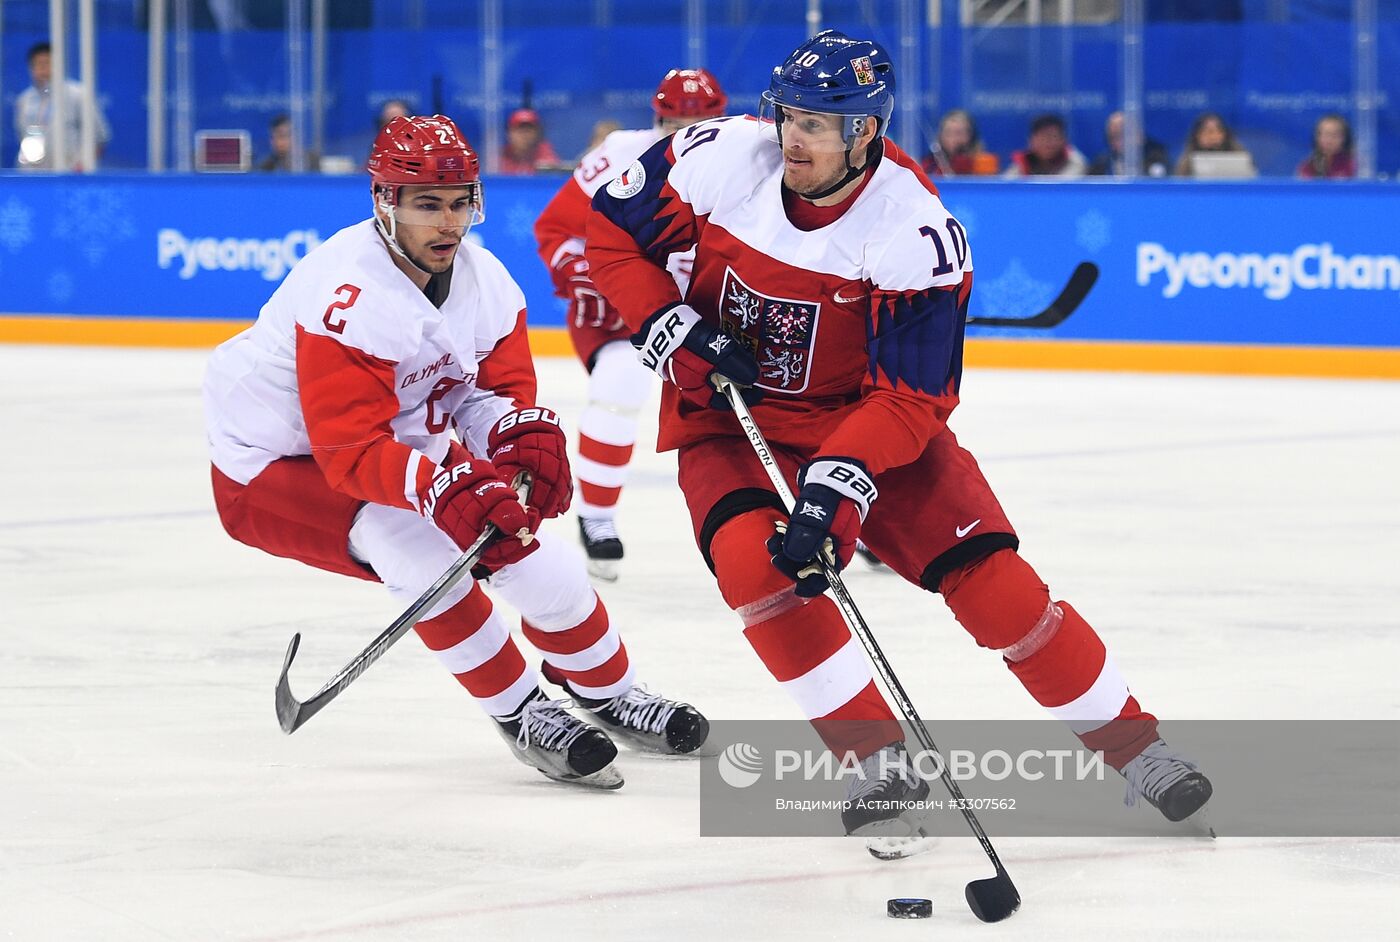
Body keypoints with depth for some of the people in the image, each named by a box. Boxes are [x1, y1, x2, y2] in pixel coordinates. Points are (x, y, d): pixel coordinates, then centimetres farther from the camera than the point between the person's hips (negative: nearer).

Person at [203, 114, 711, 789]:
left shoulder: (484, 279, -9)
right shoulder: (351, 298, -34)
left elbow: (498, 387, -2)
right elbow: (352, 454, -37)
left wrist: (524, 435, -26)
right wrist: (440, 491, -51)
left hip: (402, 443, 7)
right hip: (278, 465, -7)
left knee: (526, 547, -2)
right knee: (418, 544, -31)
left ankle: (605, 687, 27)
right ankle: (520, 714, -14)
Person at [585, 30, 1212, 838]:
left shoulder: (918, 232, -23)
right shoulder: (720, 160, -17)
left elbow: (910, 398, -22)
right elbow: (599, 228, -4)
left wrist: (837, 485, -36)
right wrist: (673, 331, -17)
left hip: (864, 421, -1)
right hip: (727, 420, 1)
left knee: (991, 579, -12)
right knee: (753, 560, -28)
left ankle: (1136, 749, 6)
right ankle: (882, 764, -16)